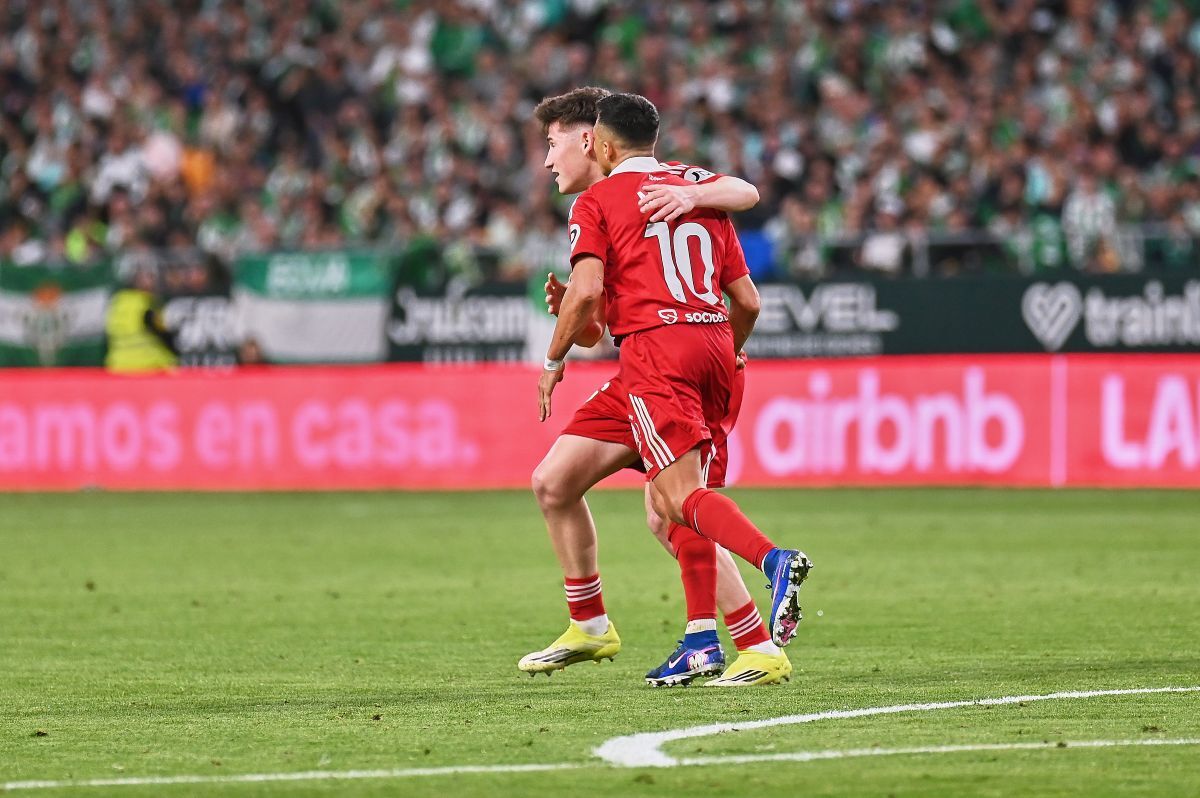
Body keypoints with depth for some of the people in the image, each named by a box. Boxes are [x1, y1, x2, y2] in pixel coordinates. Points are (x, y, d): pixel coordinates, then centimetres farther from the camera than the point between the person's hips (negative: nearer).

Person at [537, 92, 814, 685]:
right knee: (670, 496, 13)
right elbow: (747, 302, 18)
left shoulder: (597, 202, 5)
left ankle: (774, 561, -38)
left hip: (655, 345, -6)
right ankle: (701, 640, 7)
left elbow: (586, 291, -10)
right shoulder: (699, 196, 22)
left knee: (682, 493, -13)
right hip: (715, 339, 6)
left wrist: (554, 360, 3)